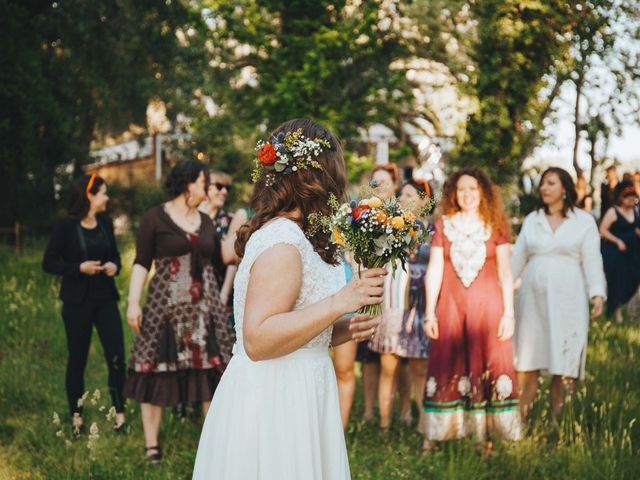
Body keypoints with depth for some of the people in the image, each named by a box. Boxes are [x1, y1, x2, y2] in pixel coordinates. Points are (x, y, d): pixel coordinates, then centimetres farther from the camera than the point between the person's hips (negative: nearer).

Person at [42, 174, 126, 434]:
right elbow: (49, 263, -6)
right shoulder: (65, 226, -7)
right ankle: (76, 417, 17)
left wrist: (114, 266, -3)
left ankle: (119, 414, 6)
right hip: (77, 302, -4)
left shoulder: (106, 223, 7)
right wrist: (79, 268, -17)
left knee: (116, 358, -4)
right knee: (77, 360, 5)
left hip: (105, 298, 4)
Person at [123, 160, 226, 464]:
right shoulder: (155, 219, -2)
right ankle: (151, 445, 6)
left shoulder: (205, 221, 14)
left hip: (204, 308, 5)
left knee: (211, 372, 1)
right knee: (156, 370, -2)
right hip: (165, 308, -4)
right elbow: (141, 263, -5)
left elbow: (216, 259, 14)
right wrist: (133, 303, -11)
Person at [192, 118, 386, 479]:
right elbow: (257, 341, -24)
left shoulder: (285, 234, 12)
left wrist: (340, 331, 6)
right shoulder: (282, 241, -17)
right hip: (276, 404, -10)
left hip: (291, 395, 10)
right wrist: (339, 303, -26)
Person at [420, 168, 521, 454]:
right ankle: (432, 437, 6)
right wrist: (430, 313, 0)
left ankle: (487, 436, 4)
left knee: (488, 367, -2)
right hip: (451, 304, 1)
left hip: (487, 304, -1)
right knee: (445, 368, 2)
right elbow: (434, 270, 5)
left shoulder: (495, 227, 4)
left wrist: (508, 313, -3)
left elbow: (505, 272, 3)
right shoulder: (443, 226, 6)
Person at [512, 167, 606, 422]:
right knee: (527, 362, 3)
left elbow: (592, 260, -3)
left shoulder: (584, 221, 2)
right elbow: (517, 257, 14)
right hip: (533, 297, 3)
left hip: (567, 299, -3)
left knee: (564, 366, -2)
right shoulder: (532, 219, 12)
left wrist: (597, 294, -15)